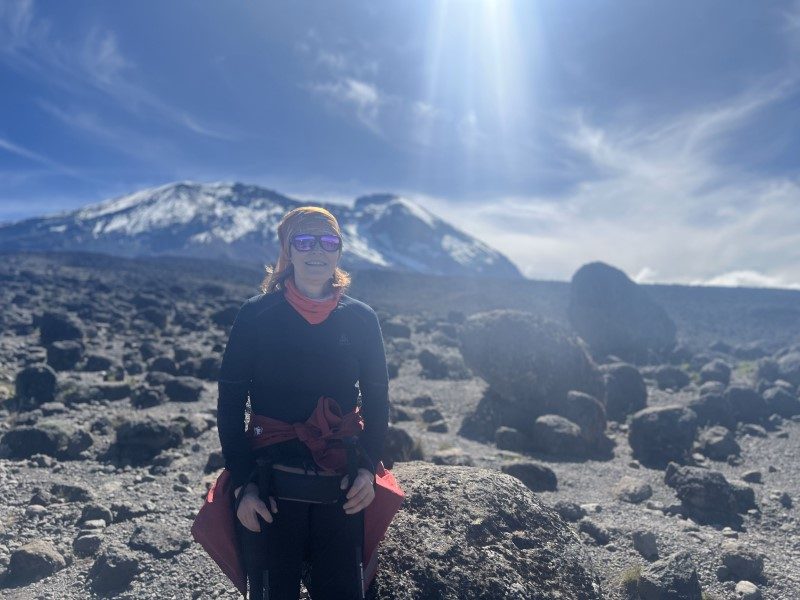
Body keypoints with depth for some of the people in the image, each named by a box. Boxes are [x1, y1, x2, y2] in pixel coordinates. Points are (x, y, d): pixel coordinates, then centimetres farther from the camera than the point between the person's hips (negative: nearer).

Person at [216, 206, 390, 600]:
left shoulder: (361, 319, 0)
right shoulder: (256, 315, -4)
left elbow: (376, 401, 6)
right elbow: (230, 402, -3)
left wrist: (368, 466, -7)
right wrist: (242, 482, -8)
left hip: (341, 490, 2)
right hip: (269, 490, -1)